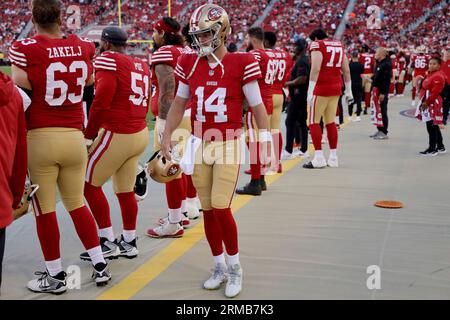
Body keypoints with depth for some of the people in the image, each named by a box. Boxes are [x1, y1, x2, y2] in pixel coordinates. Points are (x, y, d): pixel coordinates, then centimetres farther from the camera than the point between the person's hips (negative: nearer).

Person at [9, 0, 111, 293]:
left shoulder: (25, 50, -9)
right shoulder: (83, 48, 3)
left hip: (40, 138, -4)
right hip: (74, 137, 4)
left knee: (45, 209, 7)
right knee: (77, 203, 18)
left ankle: (56, 276, 18)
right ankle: (100, 266, 23)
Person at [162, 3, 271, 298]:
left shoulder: (241, 63, -8)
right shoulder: (189, 63, 3)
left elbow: (257, 106, -2)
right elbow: (179, 103, 14)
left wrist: (266, 143, -3)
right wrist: (167, 136, 14)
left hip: (228, 145, -4)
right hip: (199, 146, 4)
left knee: (221, 208, -9)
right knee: (208, 210, 7)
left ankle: (235, 268, 12)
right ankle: (220, 268, 24)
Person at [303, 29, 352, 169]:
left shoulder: (317, 45, -4)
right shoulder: (339, 45, 16)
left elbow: (315, 69, -16)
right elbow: (346, 70, 17)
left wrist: (310, 91, -17)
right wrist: (348, 91, 23)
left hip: (321, 88, -7)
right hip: (336, 88, 7)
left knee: (314, 122, 0)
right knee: (331, 122, 12)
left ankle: (319, 158, -5)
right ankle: (333, 158, 14)